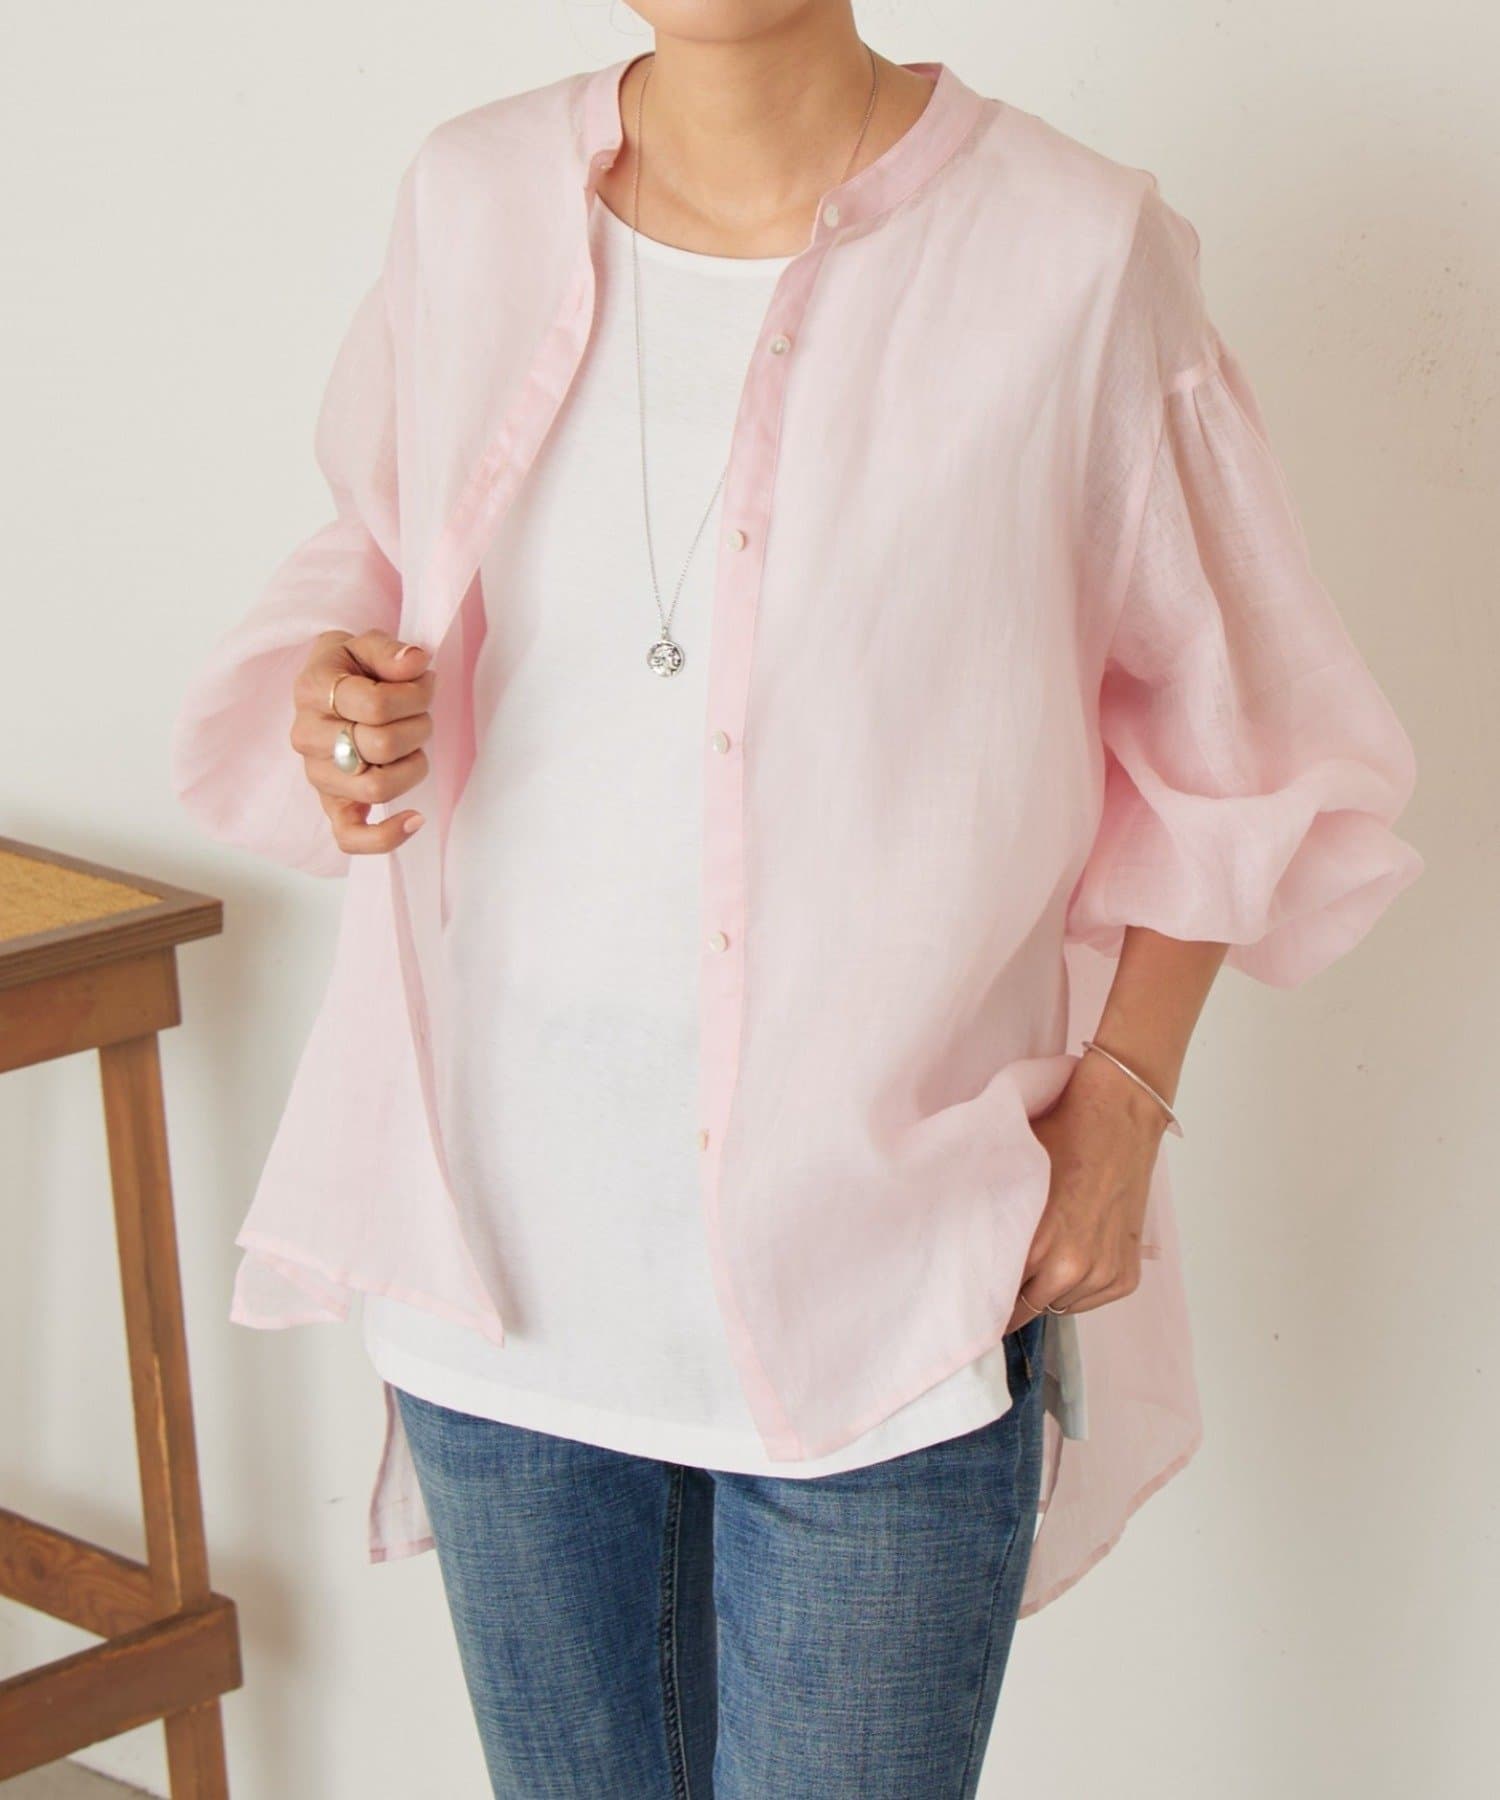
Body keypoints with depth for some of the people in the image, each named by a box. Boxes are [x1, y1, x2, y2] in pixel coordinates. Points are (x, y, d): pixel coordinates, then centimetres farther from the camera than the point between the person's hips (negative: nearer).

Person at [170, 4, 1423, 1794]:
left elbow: (1237, 743, 1)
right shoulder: (468, 201, -1)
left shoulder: (1075, 253, -11)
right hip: (508, 1276, 4)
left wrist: (1122, 1086, -8)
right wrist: (326, 700, -6)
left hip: (890, 1304, -3)